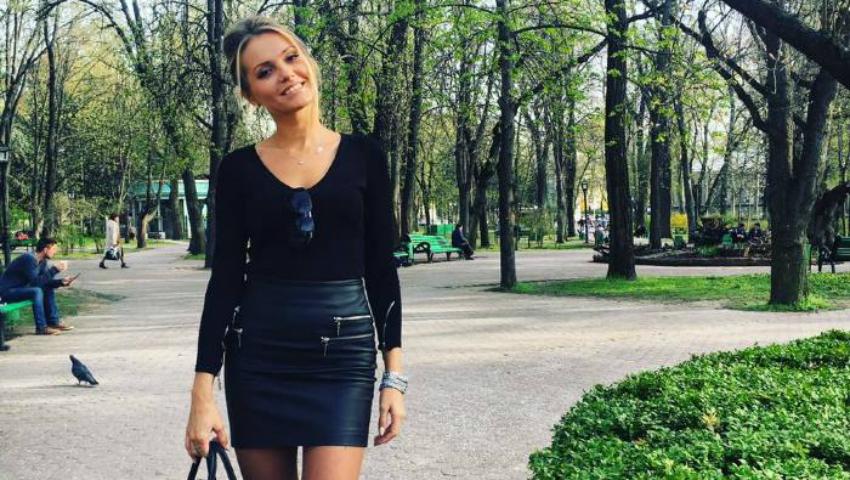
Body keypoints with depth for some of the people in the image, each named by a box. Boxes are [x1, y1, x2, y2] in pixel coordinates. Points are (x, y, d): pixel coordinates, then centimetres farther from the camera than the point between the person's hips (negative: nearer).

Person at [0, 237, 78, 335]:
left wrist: (61, 282, -10)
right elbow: (35, 281, -31)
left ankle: (53, 322, 9)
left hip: (20, 288, 10)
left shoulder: (42, 261, 4)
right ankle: (41, 327, -23)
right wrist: (54, 269, -28)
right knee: (36, 291, -29)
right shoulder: (29, 258, -24)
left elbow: (46, 281, 8)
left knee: (49, 289, 8)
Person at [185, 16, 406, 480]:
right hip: (258, 356, 1)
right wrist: (202, 392, -6)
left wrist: (394, 375, 0)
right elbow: (225, 278, 1)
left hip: (343, 354, -1)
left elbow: (381, 268, 4)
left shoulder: (363, 155, 2)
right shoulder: (239, 168, 2)